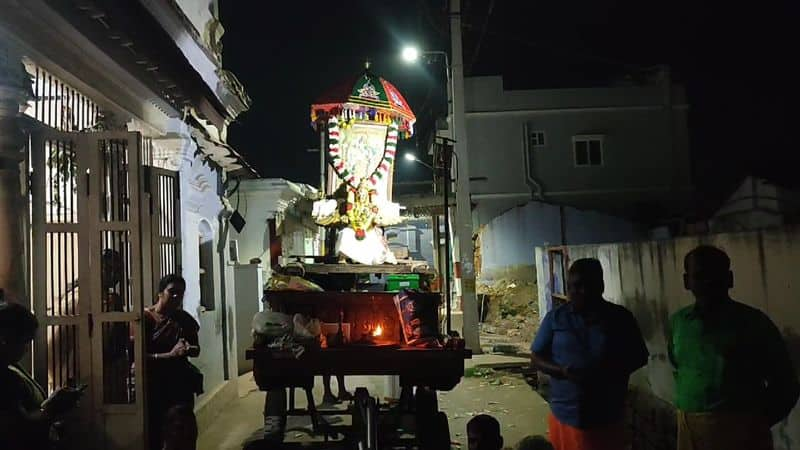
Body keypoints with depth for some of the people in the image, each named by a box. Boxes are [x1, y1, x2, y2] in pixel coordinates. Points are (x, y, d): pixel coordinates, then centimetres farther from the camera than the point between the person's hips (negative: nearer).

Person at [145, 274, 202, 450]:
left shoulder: (184, 319, 8)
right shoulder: (146, 317, -8)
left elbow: (196, 350, 14)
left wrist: (189, 349, -8)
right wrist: (170, 355, -20)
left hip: (181, 383, 4)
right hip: (154, 384, -4)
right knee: (154, 433, -2)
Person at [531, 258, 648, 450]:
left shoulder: (621, 318, 0)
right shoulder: (555, 317, 0)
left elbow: (639, 358, 4)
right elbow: (536, 358, 2)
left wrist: (609, 372, -14)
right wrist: (562, 371, -17)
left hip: (607, 420, 0)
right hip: (564, 417, 0)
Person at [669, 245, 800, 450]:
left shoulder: (753, 322, -3)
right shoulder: (677, 321, 6)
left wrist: (754, 422, 0)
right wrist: (685, 404, 10)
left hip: (740, 431, -3)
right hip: (689, 430, 4)